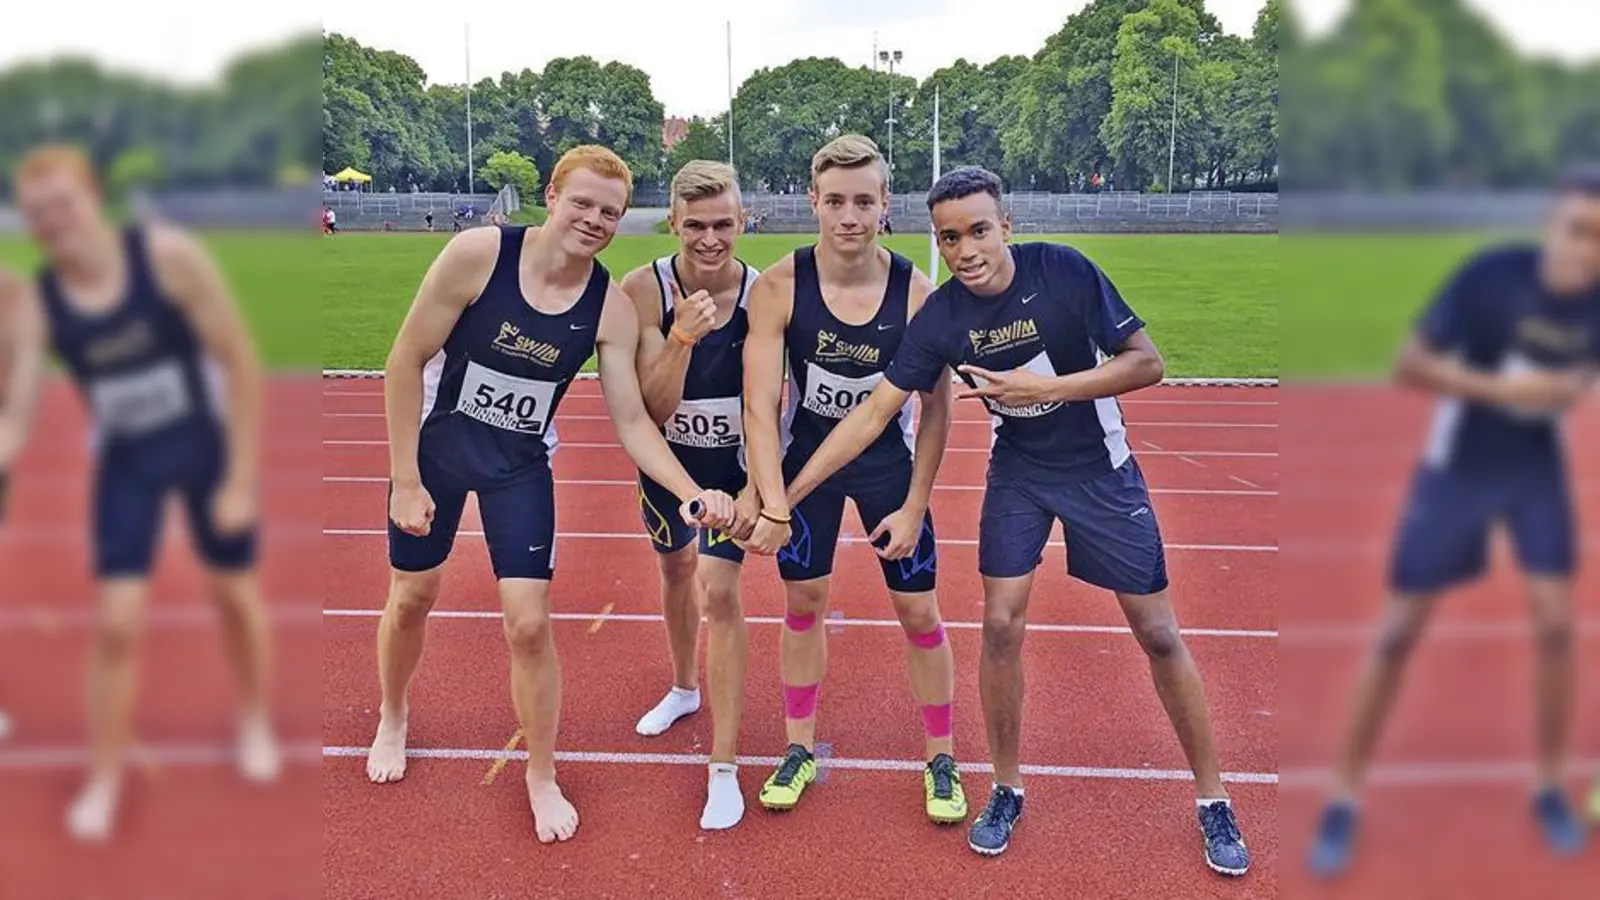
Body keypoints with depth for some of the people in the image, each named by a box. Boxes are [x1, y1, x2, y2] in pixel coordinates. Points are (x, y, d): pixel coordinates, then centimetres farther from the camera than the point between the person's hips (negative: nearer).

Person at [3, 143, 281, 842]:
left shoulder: (168, 255, -22)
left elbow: (240, 364, -17)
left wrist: (240, 478, -17)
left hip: (206, 447, -1)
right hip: (125, 464, 1)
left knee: (236, 595, 13)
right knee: (114, 622, -2)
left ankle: (256, 723, 41)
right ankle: (103, 780, 19)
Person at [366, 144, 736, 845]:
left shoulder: (611, 307, -17)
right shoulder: (477, 253, -23)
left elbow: (631, 422, -14)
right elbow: (405, 361, -16)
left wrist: (692, 492, -30)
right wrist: (405, 479, -15)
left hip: (521, 465, 1)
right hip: (434, 445, 0)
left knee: (529, 625, -5)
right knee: (412, 597, 16)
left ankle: (542, 775, 19)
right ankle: (392, 720, 47)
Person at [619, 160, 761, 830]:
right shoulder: (644, 289, -21)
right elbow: (656, 408, -24)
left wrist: (755, 487, -24)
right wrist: (682, 335, -39)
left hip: (732, 461, -2)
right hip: (666, 457, 2)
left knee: (719, 593, -12)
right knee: (675, 569, 22)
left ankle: (724, 768, -2)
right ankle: (684, 688, 50)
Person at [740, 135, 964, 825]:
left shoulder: (915, 292, -20)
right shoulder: (778, 288, -21)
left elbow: (935, 409, -11)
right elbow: (759, 406, -24)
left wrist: (914, 505, -10)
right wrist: (773, 507, -32)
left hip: (888, 459, 0)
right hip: (805, 455, 0)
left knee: (919, 612, 4)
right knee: (803, 601, 8)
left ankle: (941, 759, 23)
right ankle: (799, 751, 26)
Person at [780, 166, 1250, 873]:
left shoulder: (1066, 271, -23)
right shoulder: (940, 317, -16)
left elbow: (1147, 363, -19)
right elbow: (873, 411, -14)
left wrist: (1043, 388, -31)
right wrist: (786, 494, -17)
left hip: (1099, 467, -2)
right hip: (1017, 472, 2)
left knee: (1158, 633, 2)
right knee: (1001, 626, -4)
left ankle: (1212, 800, 20)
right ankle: (1006, 788, 18)